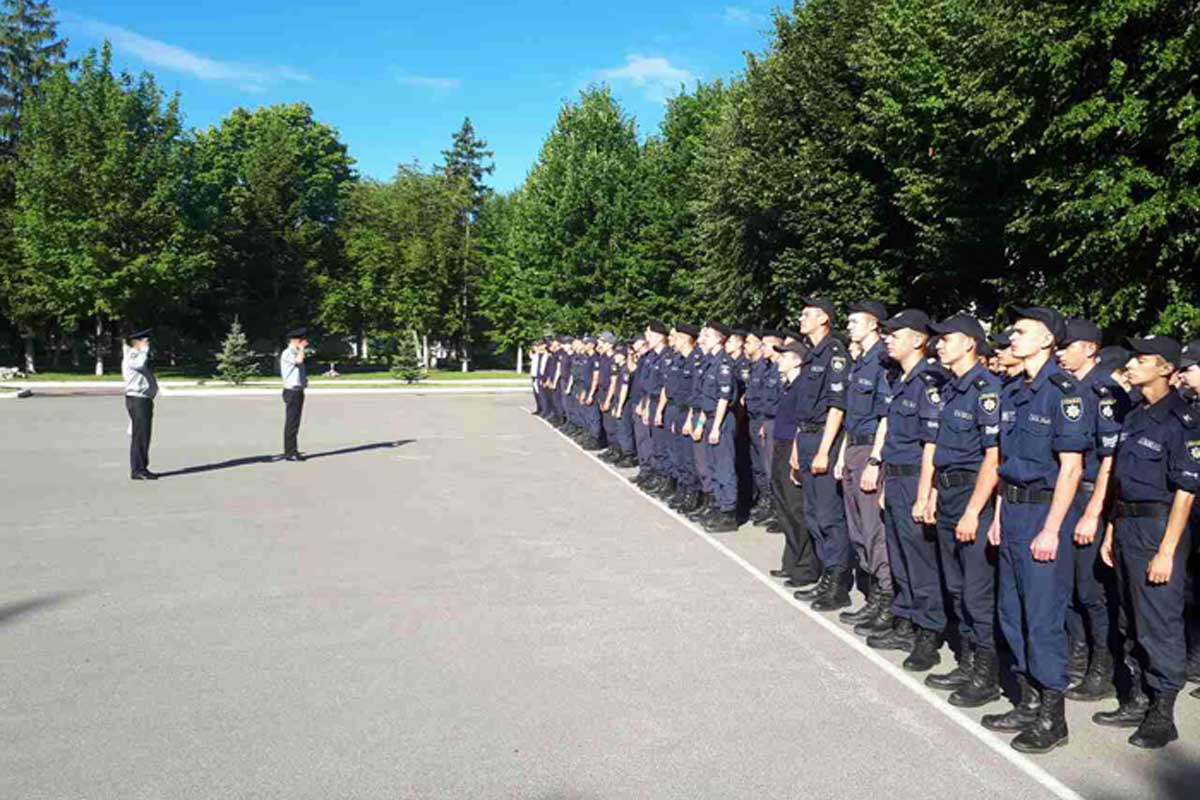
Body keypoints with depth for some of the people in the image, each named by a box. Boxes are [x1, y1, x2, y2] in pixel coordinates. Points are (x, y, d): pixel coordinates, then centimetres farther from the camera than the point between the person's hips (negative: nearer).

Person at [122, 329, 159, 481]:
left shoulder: (141, 356, 19)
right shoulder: (130, 358, -11)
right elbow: (140, 363, -35)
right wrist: (144, 349, -19)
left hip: (146, 400, 10)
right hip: (137, 400, -10)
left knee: (144, 436, 12)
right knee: (139, 435, -9)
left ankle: (142, 469, 18)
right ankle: (137, 470, -8)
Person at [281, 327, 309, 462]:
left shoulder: (296, 353, 19)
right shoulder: (287, 353, -11)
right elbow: (299, 360, -30)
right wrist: (301, 348, -14)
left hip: (298, 391, 9)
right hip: (292, 391, -9)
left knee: (295, 423, 11)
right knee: (291, 423, -8)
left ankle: (293, 452, 16)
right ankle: (290, 453, -6)